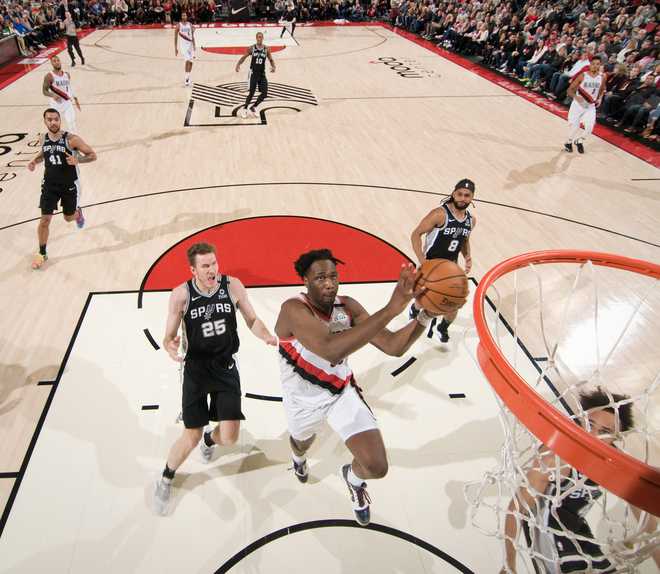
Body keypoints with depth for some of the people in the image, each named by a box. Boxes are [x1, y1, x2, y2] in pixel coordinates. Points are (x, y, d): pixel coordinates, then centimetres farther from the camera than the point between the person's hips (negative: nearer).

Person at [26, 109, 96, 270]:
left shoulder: (72, 139, -19)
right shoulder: (44, 139, -4)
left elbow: (92, 155, -13)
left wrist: (77, 160, -31)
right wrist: (35, 161, -2)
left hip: (70, 185, -2)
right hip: (50, 185, 3)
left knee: (68, 217, 16)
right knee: (45, 219, -1)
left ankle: (78, 212, 55)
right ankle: (42, 253, 14)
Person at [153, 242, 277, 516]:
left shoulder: (232, 286, -10)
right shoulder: (181, 294, -13)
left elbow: (252, 319, 1)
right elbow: (169, 336, -5)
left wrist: (266, 336, -20)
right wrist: (171, 347, -30)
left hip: (226, 367, 2)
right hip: (196, 368, -1)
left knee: (229, 437, -1)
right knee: (191, 438, 0)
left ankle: (209, 439, 40)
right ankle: (165, 480, 33)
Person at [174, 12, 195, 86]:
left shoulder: (190, 25, 8)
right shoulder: (179, 25, -1)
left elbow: (192, 36, 11)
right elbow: (176, 37, 0)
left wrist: (194, 46, 2)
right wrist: (176, 48, -5)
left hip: (190, 45, 4)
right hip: (183, 45, -4)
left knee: (190, 62, 5)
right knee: (187, 60, -21)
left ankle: (187, 77, 21)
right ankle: (186, 78, -15)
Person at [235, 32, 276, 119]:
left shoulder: (266, 49, 1)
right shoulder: (251, 48, -5)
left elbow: (271, 60, 9)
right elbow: (243, 57, 1)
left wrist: (273, 67, -13)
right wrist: (238, 64, -17)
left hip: (262, 74, 3)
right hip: (253, 73, -3)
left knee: (264, 94, -3)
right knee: (251, 93, -8)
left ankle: (253, 108, 17)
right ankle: (244, 108, 14)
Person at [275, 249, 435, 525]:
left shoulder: (348, 306, -17)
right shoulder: (293, 309, -34)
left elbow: (393, 346, -19)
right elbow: (332, 350, -52)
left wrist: (426, 314, -36)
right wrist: (391, 309, -56)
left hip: (342, 392, 2)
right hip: (303, 399, -2)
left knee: (376, 467, -7)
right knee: (302, 442, 30)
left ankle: (353, 477, 34)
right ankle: (298, 458, 74)